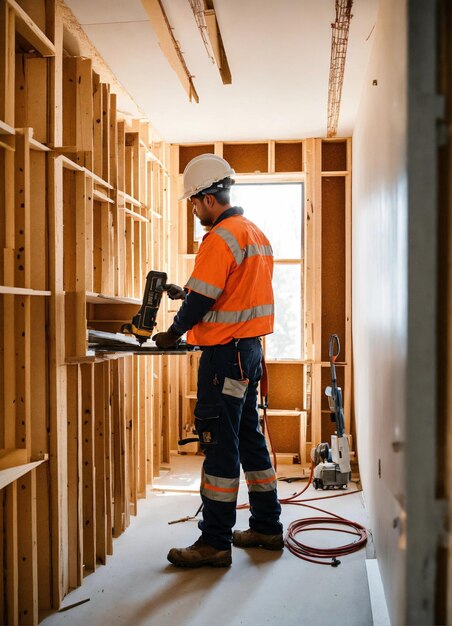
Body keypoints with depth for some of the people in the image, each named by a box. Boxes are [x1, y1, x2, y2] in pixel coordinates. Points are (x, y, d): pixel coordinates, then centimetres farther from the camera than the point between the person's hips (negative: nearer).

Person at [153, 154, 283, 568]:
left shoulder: (220, 238, -15)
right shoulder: (256, 234, 15)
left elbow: (203, 298, -17)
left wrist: (174, 333, -2)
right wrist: (185, 294, 14)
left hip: (226, 351, -10)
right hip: (250, 347, 10)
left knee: (220, 444, -4)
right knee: (249, 436, 16)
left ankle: (215, 541, 5)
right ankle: (267, 526, 26)